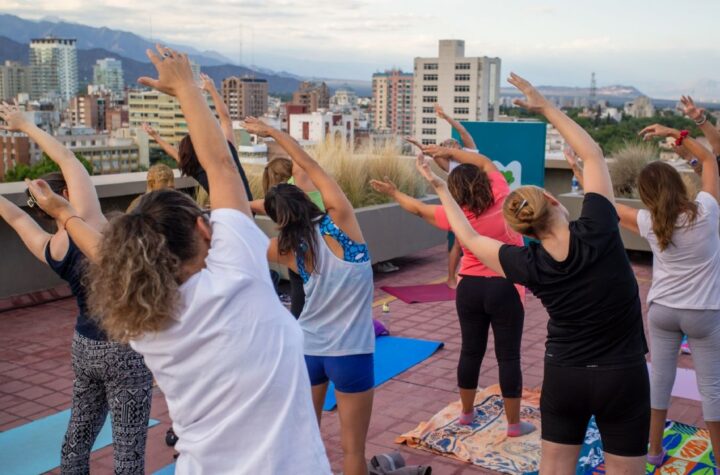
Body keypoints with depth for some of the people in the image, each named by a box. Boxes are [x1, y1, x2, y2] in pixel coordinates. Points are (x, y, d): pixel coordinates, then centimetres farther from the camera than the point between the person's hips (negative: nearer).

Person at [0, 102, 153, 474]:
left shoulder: (46, 249, 2)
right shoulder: (84, 218, -14)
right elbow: (67, 158, -6)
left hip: (85, 345, 7)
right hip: (124, 347, -7)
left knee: (77, 437, 20)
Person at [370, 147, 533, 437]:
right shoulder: (501, 199, -11)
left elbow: (418, 209, 8)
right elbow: (486, 163, 4)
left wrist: (394, 193, 23)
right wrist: (450, 152, 6)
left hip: (470, 288, 2)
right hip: (505, 289, -2)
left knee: (471, 351, 16)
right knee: (508, 356, 3)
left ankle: (466, 412, 32)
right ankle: (514, 423, 12)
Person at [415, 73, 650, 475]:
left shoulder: (529, 265, -13)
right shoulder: (597, 231, -19)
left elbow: (470, 238, 3)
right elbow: (593, 154, -7)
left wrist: (440, 188, 11)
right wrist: (546, 107, -1)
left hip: (564, 376, 2)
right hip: (623, 376, -1)